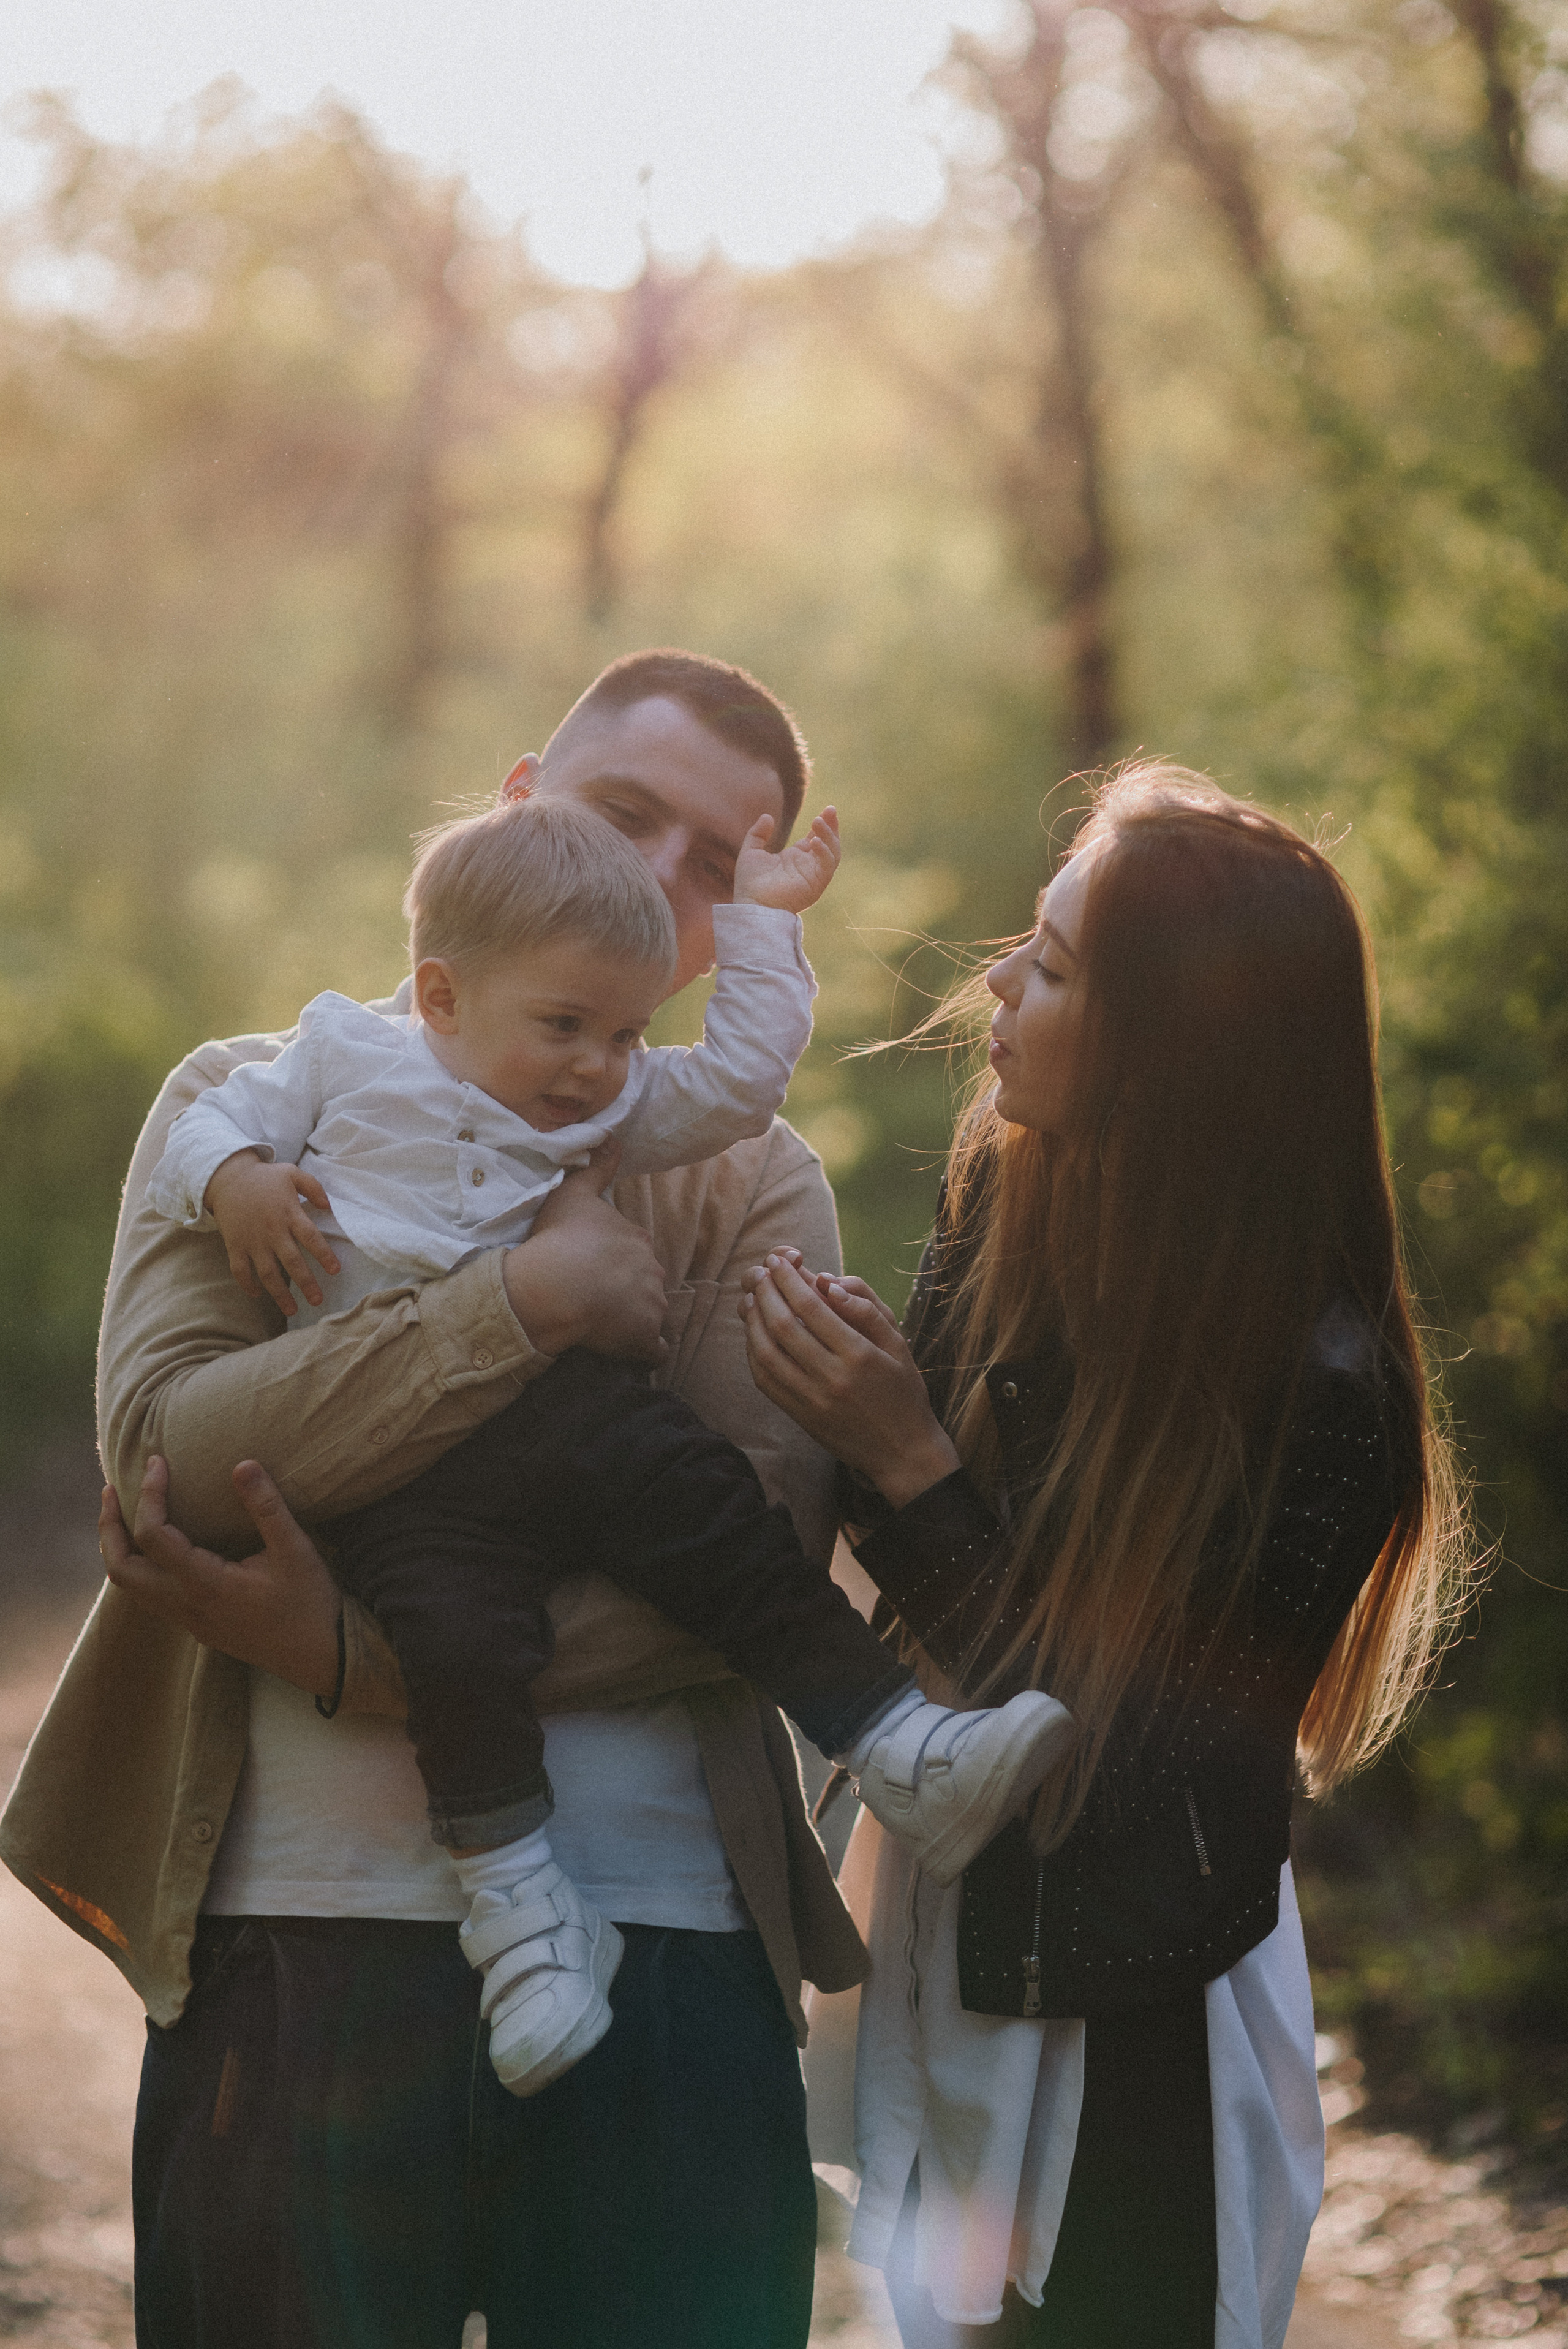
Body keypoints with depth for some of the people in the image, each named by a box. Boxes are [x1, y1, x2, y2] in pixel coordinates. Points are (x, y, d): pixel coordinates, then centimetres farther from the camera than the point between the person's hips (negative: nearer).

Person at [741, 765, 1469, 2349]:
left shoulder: (1316, 1387, -24)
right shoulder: (1009, 1209, -4)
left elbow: (1102, 1755, -22)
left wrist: (905, 1462, -25)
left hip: (1132, 2032, -6)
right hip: (953, 1959, 6)